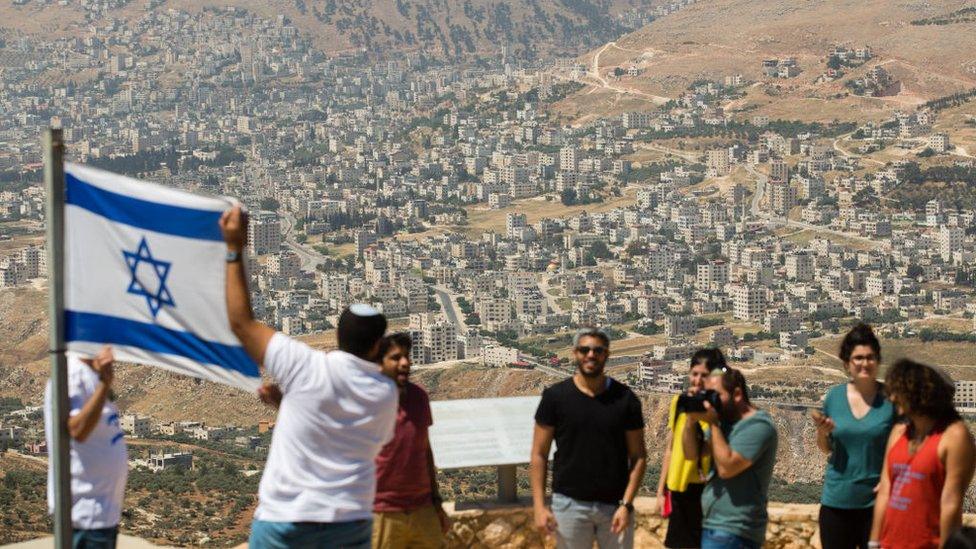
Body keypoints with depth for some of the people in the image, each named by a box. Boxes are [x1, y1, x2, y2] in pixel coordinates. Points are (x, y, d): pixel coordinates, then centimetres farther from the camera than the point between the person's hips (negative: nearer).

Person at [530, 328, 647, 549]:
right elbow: (539, 455, 1)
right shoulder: (555, 396, -1)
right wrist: (539, 506, -8)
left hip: (615, 506, 1)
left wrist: (627, 504, -9)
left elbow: (638, 456, 2)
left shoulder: (625, 398, 1)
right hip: (570, 504, -1)